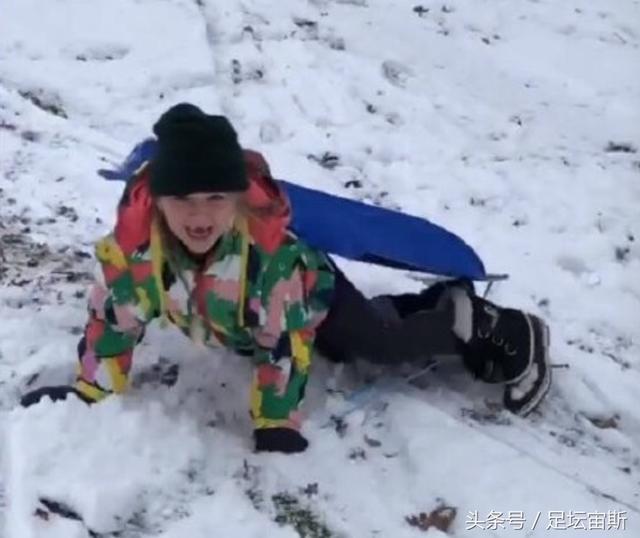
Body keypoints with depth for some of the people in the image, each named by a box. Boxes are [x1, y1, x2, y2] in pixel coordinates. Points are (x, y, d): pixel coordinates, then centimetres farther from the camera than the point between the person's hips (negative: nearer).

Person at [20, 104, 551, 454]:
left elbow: (283, 341, -38)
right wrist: (88, 391, -17)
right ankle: (441, 304, 44)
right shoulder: (131, 240, -36)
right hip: (237, 319, 5)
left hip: (311, 295, -5)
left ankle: (468, 318, 19)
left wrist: (276, 424, -34)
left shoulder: (273, 251, -47)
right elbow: (114, 317, -20)